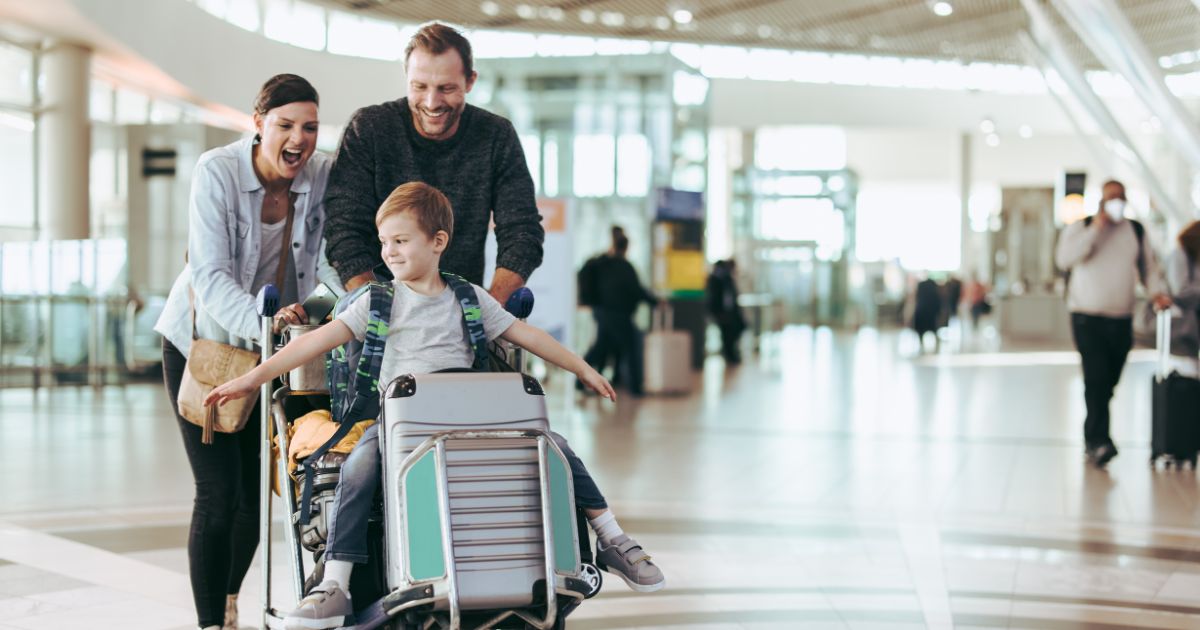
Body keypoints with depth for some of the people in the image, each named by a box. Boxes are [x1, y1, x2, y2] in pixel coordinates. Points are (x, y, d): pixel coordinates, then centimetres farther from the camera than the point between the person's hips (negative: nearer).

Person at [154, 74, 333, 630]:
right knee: (219, 492, -11)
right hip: (200, 340, -4)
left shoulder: (321, 176, -10)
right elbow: (210, 276, -29)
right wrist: (261, 321, -45)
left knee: (257, 489, 9)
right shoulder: (218, 172, -22)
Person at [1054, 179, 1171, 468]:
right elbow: (1064, 258, -14)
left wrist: (1157, 291, -2)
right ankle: (1099, 441, -21)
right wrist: (1096, 229, -15)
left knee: (1108, 382, 6)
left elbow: (1148, 266, 18)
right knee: (1096, 378, -17)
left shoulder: (1136, 231, 12)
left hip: (1122, 319, 4)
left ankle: (1092, 439, 19)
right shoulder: (1081, 227, 1)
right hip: (1088, 317, -4)